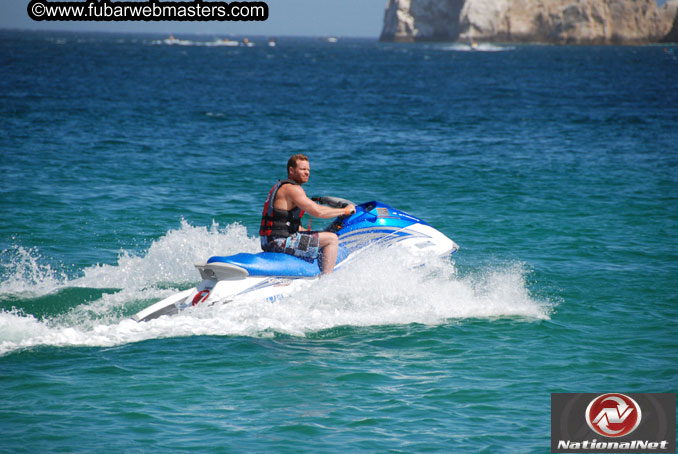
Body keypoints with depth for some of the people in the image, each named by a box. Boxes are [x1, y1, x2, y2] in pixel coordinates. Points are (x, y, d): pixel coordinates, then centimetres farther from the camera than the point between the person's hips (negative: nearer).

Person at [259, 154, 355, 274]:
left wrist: (309, 233, 30)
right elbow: (318, 211, -20)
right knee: (332, 238, -10)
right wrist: (345, 210, -9)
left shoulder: (281, 187, 20)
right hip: (280, 242, -11)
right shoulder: (292, 189, -13)